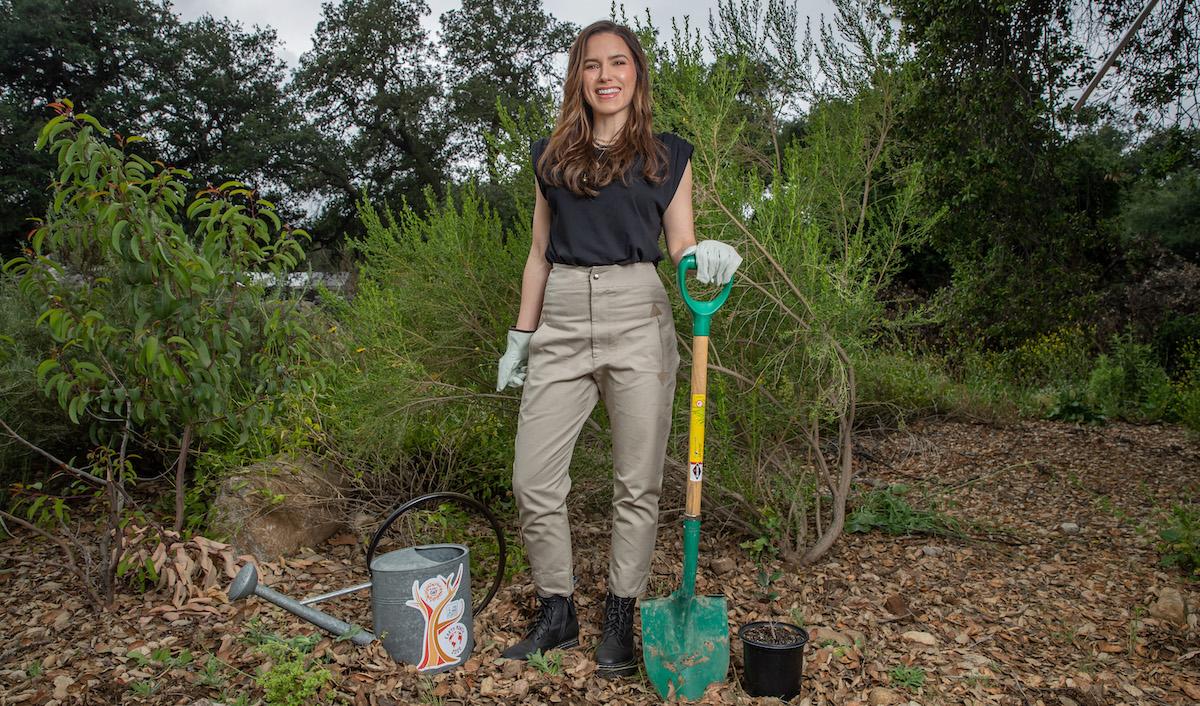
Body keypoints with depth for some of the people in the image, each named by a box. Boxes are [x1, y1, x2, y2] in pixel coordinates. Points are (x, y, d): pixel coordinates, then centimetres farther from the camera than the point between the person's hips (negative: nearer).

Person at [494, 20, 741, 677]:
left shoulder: (668, 155, 9)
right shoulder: (551, 154, 14)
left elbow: (680, 243, 7)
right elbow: (539, 253, 15)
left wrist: (705, 257, -16)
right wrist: (519, 339, 13)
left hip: (638, 320, -2)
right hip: (561, 323, 2)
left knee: (637, 483, 3)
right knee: (533, 482, -1)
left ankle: (620, 620, 21)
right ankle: (557, 613, 19)